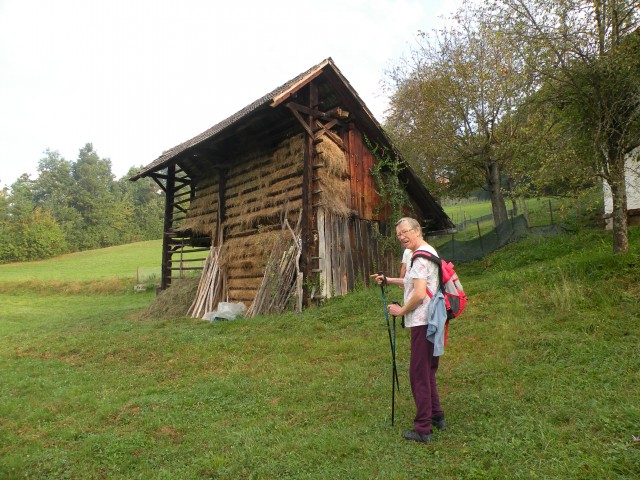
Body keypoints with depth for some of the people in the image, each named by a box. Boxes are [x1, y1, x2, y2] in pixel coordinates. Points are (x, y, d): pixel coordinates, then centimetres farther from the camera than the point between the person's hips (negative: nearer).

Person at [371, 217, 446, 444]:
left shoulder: (420, 257, -17)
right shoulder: (430, 252, 17)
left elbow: (419, 294, -24)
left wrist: (401, 310, -10)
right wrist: (388, 280, 25)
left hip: (422, 323, -11)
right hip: (431, 322, 11)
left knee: (419, 374, -3)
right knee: (427, 372, 21)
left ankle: (423, 429, 6)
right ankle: (436, 417, 33)